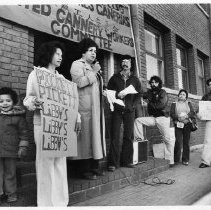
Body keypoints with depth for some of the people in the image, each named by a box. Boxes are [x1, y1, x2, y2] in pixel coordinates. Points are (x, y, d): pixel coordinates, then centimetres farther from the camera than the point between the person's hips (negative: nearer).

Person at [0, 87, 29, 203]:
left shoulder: (18, 117, -4)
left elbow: (24, 132, -1)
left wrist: (23, 146, -5)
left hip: (11, 150, -3)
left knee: (10, 173, 10)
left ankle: (11, 193, 25)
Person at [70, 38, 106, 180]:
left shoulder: (94, 67, 26)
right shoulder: (77, 64, 1)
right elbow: (80, 82, -17)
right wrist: (94, 72, -9)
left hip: (96, 107, 9)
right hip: (84, 107, -8)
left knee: (96, 133, 8)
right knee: (85, 135, -8)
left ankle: (94, 166, 16)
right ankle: (83, 169, -1)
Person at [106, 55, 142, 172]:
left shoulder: (135, 79, 15)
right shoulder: (115, 78, 11)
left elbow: (139, 94, 12)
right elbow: (108, 91, 8)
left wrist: (133, 105, -2)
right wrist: (117, 95, -10)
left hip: (129, 110, 2)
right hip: (117, 110, -2)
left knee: (129, 136, 1)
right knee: (115, 136, -6)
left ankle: (127, 161, 11)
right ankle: (113, 163, -2)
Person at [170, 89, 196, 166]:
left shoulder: (188, 103, 17)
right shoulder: (174, 104, 12)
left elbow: (192, 112, 5)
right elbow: (171, 113, 1)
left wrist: (186, 116, -14)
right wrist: (178, 117, -16)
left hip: (187, 124, 2)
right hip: (178, 125, -2)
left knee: (186, 142, 2)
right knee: (178, 142, -12)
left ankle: (185, 160, 11)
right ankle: (176, 159, 1)